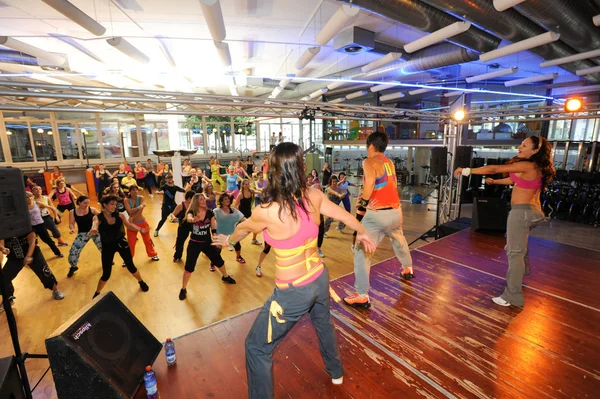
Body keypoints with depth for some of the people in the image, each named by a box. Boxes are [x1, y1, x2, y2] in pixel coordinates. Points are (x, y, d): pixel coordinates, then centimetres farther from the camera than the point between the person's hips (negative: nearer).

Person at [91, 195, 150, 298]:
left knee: (130, 266, 11)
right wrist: (93, 231, -59)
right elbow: (95, 224, -36)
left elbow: (129, 225, 3)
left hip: (121, 243, 1)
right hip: (107, 246, -1)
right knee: (106, 274, 4)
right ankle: (97, 293, 33)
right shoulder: (98, 217, -15)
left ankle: (141, 282, 38)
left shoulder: (119, 215, -9)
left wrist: (140, 229, -12)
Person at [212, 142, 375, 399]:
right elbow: (346, 216, 7)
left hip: (293, 292, -6)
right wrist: (362, 233, 28)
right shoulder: (314, 196, -10)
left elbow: (244, 228, -3)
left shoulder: (267, 212, -25)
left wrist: (228, 240, 21)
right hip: (319, 279, 7)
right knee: (323, 323, 37)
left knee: (257, 347, 17)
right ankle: (336, 372, 63)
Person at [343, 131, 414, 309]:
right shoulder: (390, 163, 12)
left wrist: (364, 201, -11)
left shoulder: (369, 161, -11)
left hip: (377, 214, -8)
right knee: (399, 241, 33)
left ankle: (362, 296, 0)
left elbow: (370, 182, -27)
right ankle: (408, 269, 57)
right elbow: (391, 185, 11)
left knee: (361, 252, -2)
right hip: (395, 211, 8)